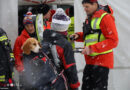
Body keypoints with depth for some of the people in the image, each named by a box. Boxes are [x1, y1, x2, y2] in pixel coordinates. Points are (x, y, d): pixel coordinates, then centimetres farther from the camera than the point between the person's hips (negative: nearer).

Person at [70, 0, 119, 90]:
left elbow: (113, 40, -20)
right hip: (90, 61, 9)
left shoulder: (105, 17, -14)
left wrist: (92, 48, -24)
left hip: (101, 62, -9)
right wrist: (78, 36, 7)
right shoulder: (90, 18, 15)